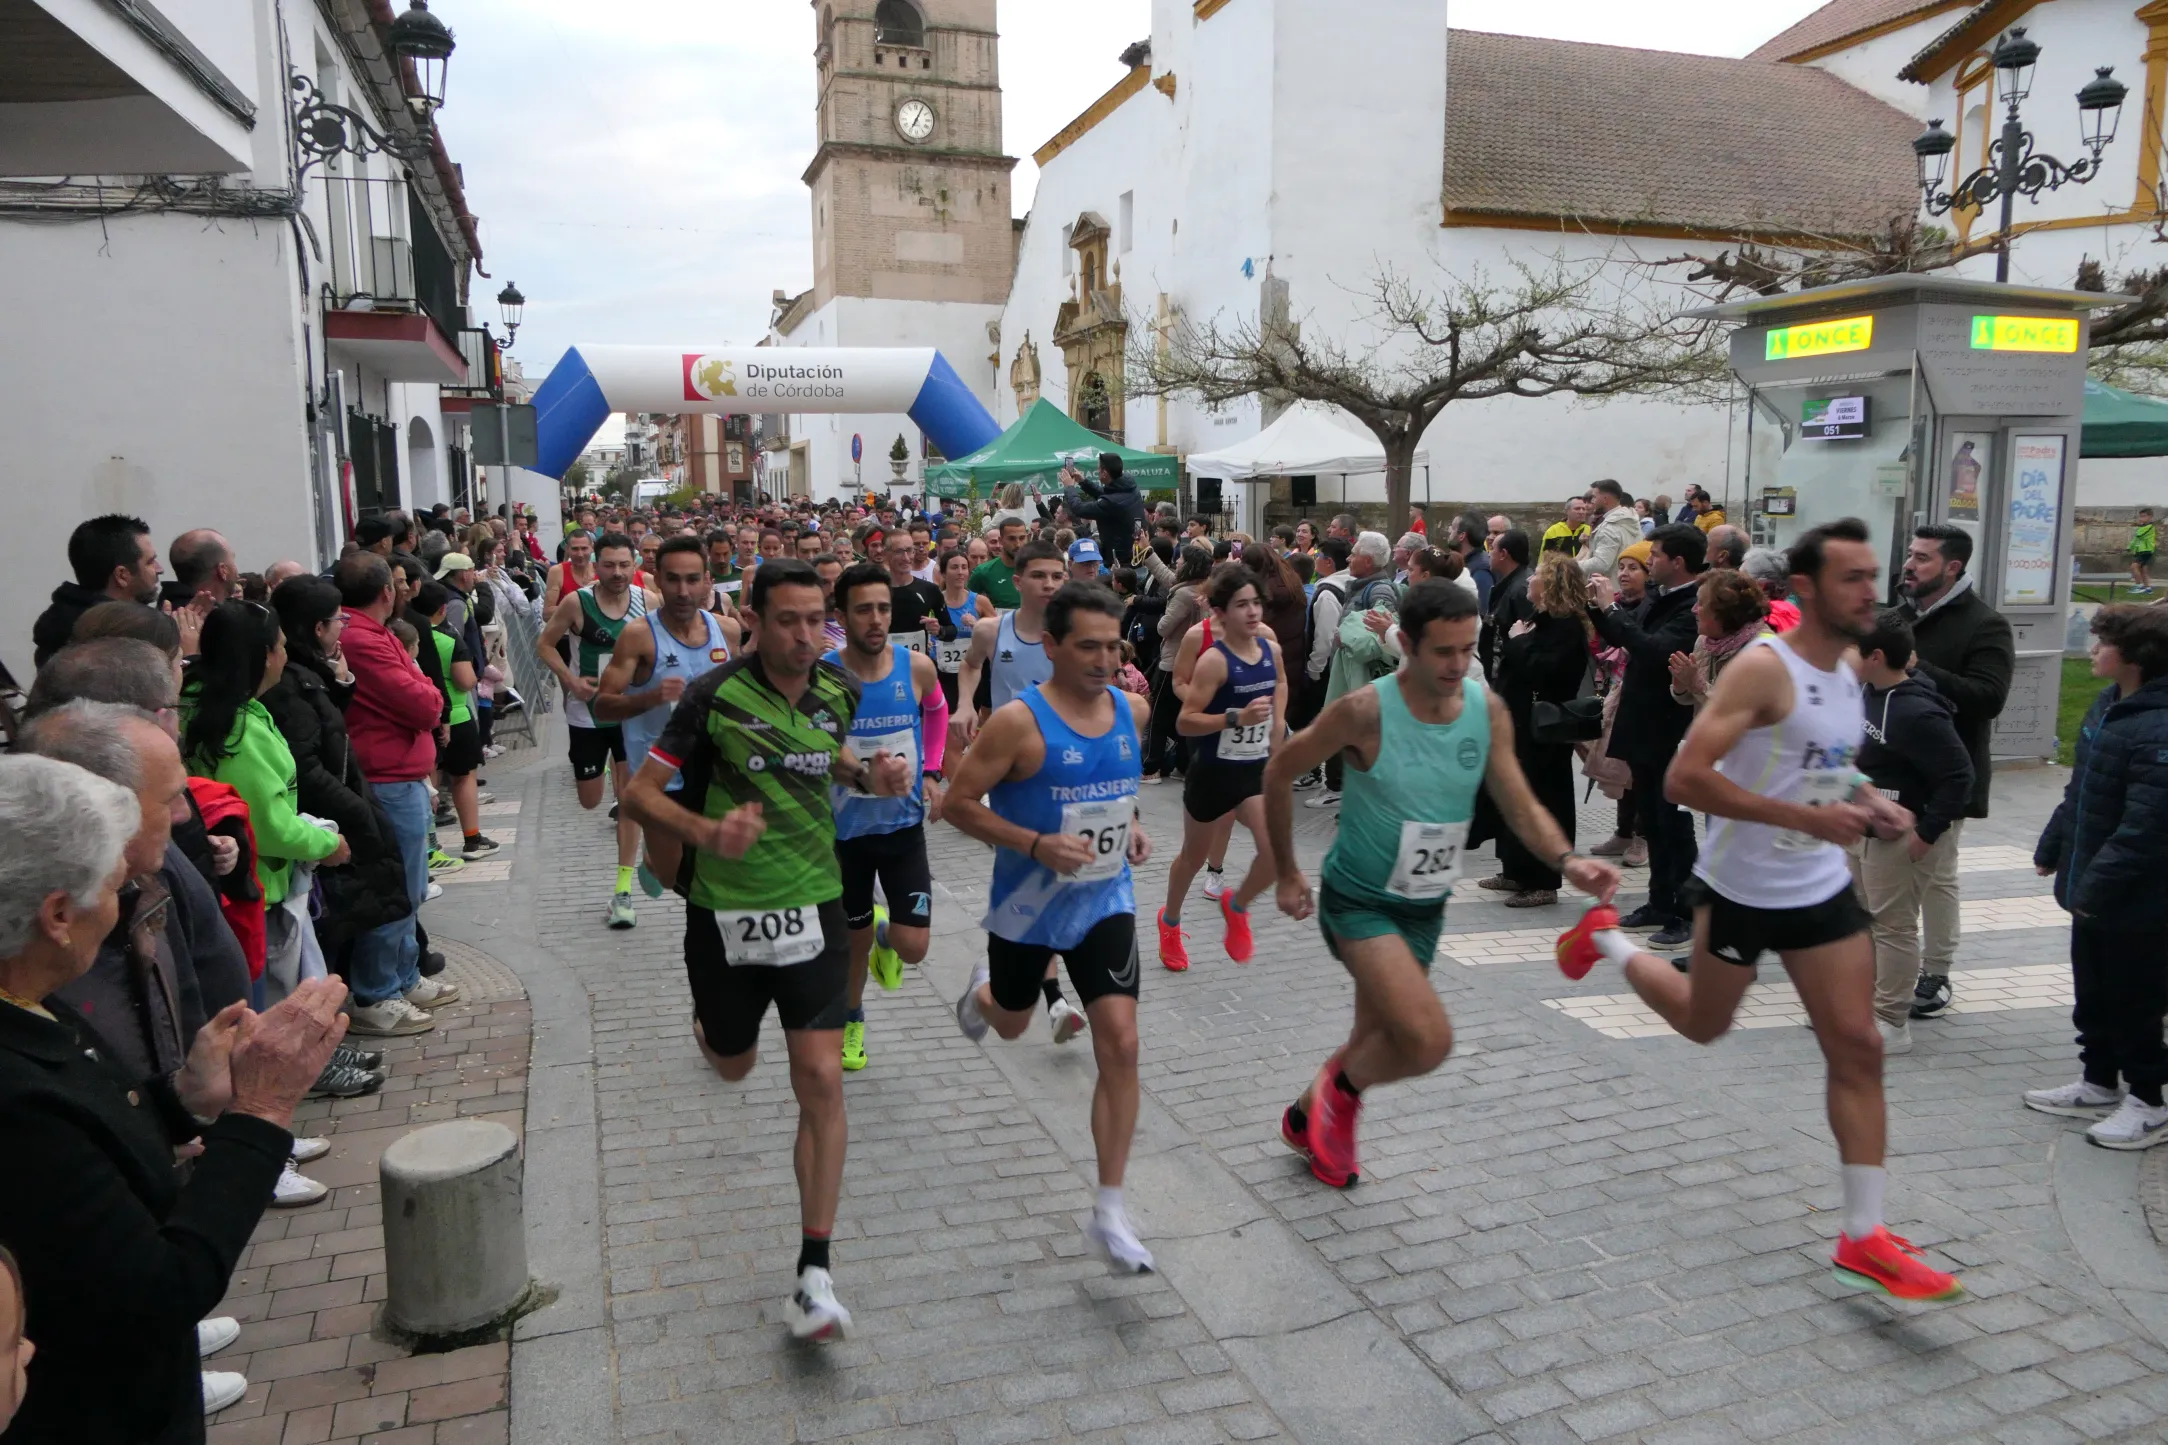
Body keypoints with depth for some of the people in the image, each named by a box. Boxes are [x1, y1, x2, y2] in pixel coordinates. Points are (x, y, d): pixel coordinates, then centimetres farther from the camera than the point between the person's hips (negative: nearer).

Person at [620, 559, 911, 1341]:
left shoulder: (839, 690, -1)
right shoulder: (715, 696, -15)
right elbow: (639, 793, -11)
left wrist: (871, 776, -1)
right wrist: (706, 831, -30)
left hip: (813, 904, 2)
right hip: (724, 910, -2)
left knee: (821, 1081, -8)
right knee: (733, 1065, 20)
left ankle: (815, 1274, 1)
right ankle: (710, 1021, 61)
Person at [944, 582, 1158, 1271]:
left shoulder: (1132, 709, -1)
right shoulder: (1019, 721, -19)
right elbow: (959, 802, -16)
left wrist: (1132, 824, 1)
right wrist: (1037, 844, -26)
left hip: (1106, 902, 3)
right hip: (1027, 904, -3)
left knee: (1120, 1043, -10)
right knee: (1011, 1022, 21)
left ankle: (1109, 1210, 0)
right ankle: (981, 991, 62)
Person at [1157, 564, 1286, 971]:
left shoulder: (1272, 649, -2)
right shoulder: (1215, 660, -19)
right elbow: (1185, 722, -22)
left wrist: (1276, 724, 11)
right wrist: (1237, 716, -31)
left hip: (1257, 769, 4)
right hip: (1214, 771, -4)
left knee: (1277, 849, -16)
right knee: (1194, 856, 16)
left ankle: (1236, 906, 15)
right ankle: (1170, 922, 44)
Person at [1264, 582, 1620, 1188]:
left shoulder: (1489, 710, -8)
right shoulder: (1365, 711, -22)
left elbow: (1520, 805, -6)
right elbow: (1280, 771, -9)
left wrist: (1567, 860, -26)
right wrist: (1286, 874, -4)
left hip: (1425, 906, 6)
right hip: (1359, 902, -6)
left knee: (1377, 1042, 18)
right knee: (1429, 1040, -22)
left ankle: (1308, 1119, 46)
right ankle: (1341, 1088, 9)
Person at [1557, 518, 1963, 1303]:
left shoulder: (1847, 672, 5)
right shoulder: (1764, 668, -21)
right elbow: (1686, 776, -29)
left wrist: (1870, 801, 1)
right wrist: (1808, 817, -31)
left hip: (1822, 888, 7)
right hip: (1741, 889, -6)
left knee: (1858, 1049, 2)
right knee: (1702, 1025, 16)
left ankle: (1862, 1236, 11)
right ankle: (1606, 938, 43)